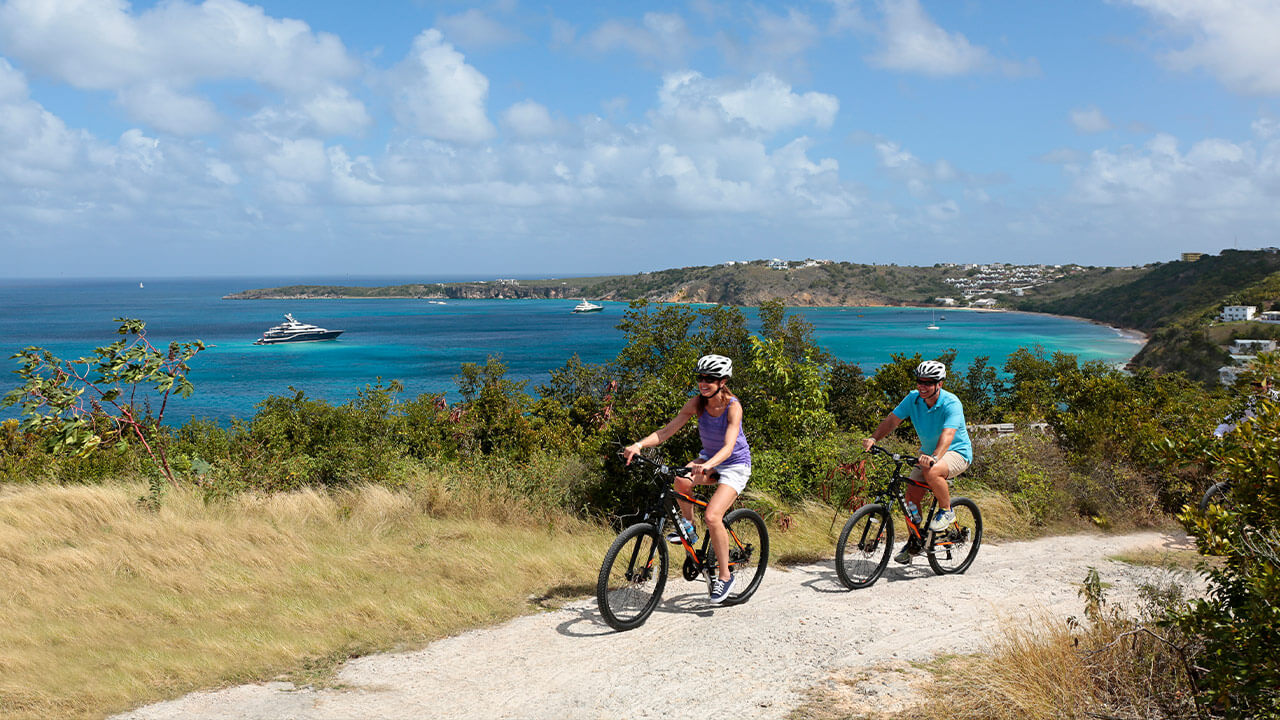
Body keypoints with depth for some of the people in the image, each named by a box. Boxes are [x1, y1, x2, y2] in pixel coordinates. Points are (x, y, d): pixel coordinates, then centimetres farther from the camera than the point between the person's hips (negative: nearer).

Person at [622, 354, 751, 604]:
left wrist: (708, 466, -55)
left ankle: (725, 575, -6)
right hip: (709, 458, 5)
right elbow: (667, 430, -13)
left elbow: (728, 446, -36)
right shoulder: (697, 403, -9)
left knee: (712, 516, -24)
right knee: (682, 481, -29)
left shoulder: (733, 407, -24)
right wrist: (639, 445, -29)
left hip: (735, 464, -5)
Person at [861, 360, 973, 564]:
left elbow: (947, 434, -40)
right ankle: (914, 542, 14)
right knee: (912, 494, -4)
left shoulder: (951, 404, -26)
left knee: (931, 472, -36)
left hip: (956, 452, -6)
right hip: (928, 452, 6)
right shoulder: (913, 398, -9)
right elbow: (892, 420, -12)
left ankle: (946, 511, -11)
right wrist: (874, 438, -30)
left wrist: (934, 457, -56)